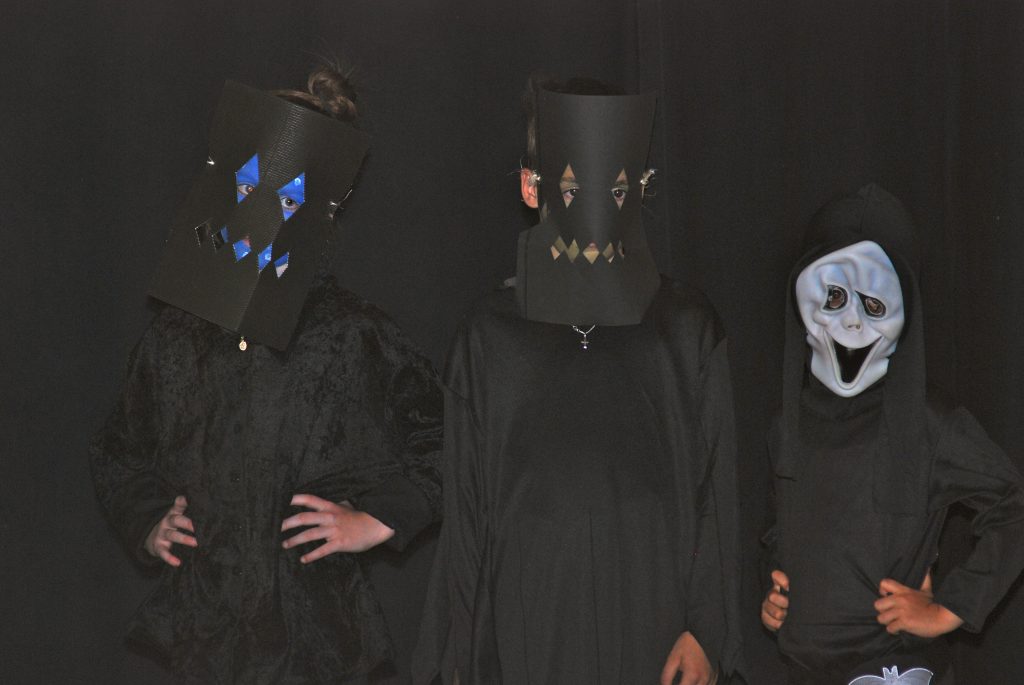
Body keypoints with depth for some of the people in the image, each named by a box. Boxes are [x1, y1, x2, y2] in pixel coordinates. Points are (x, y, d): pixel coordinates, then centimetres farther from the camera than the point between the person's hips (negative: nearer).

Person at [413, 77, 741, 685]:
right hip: (529, 620, 0)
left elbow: (715, 490, 2)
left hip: (651, 617, 0)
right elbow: (466, 503, 5)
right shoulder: (492, 335, 3)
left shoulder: (687, 331, 2)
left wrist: (706, 632, -5)